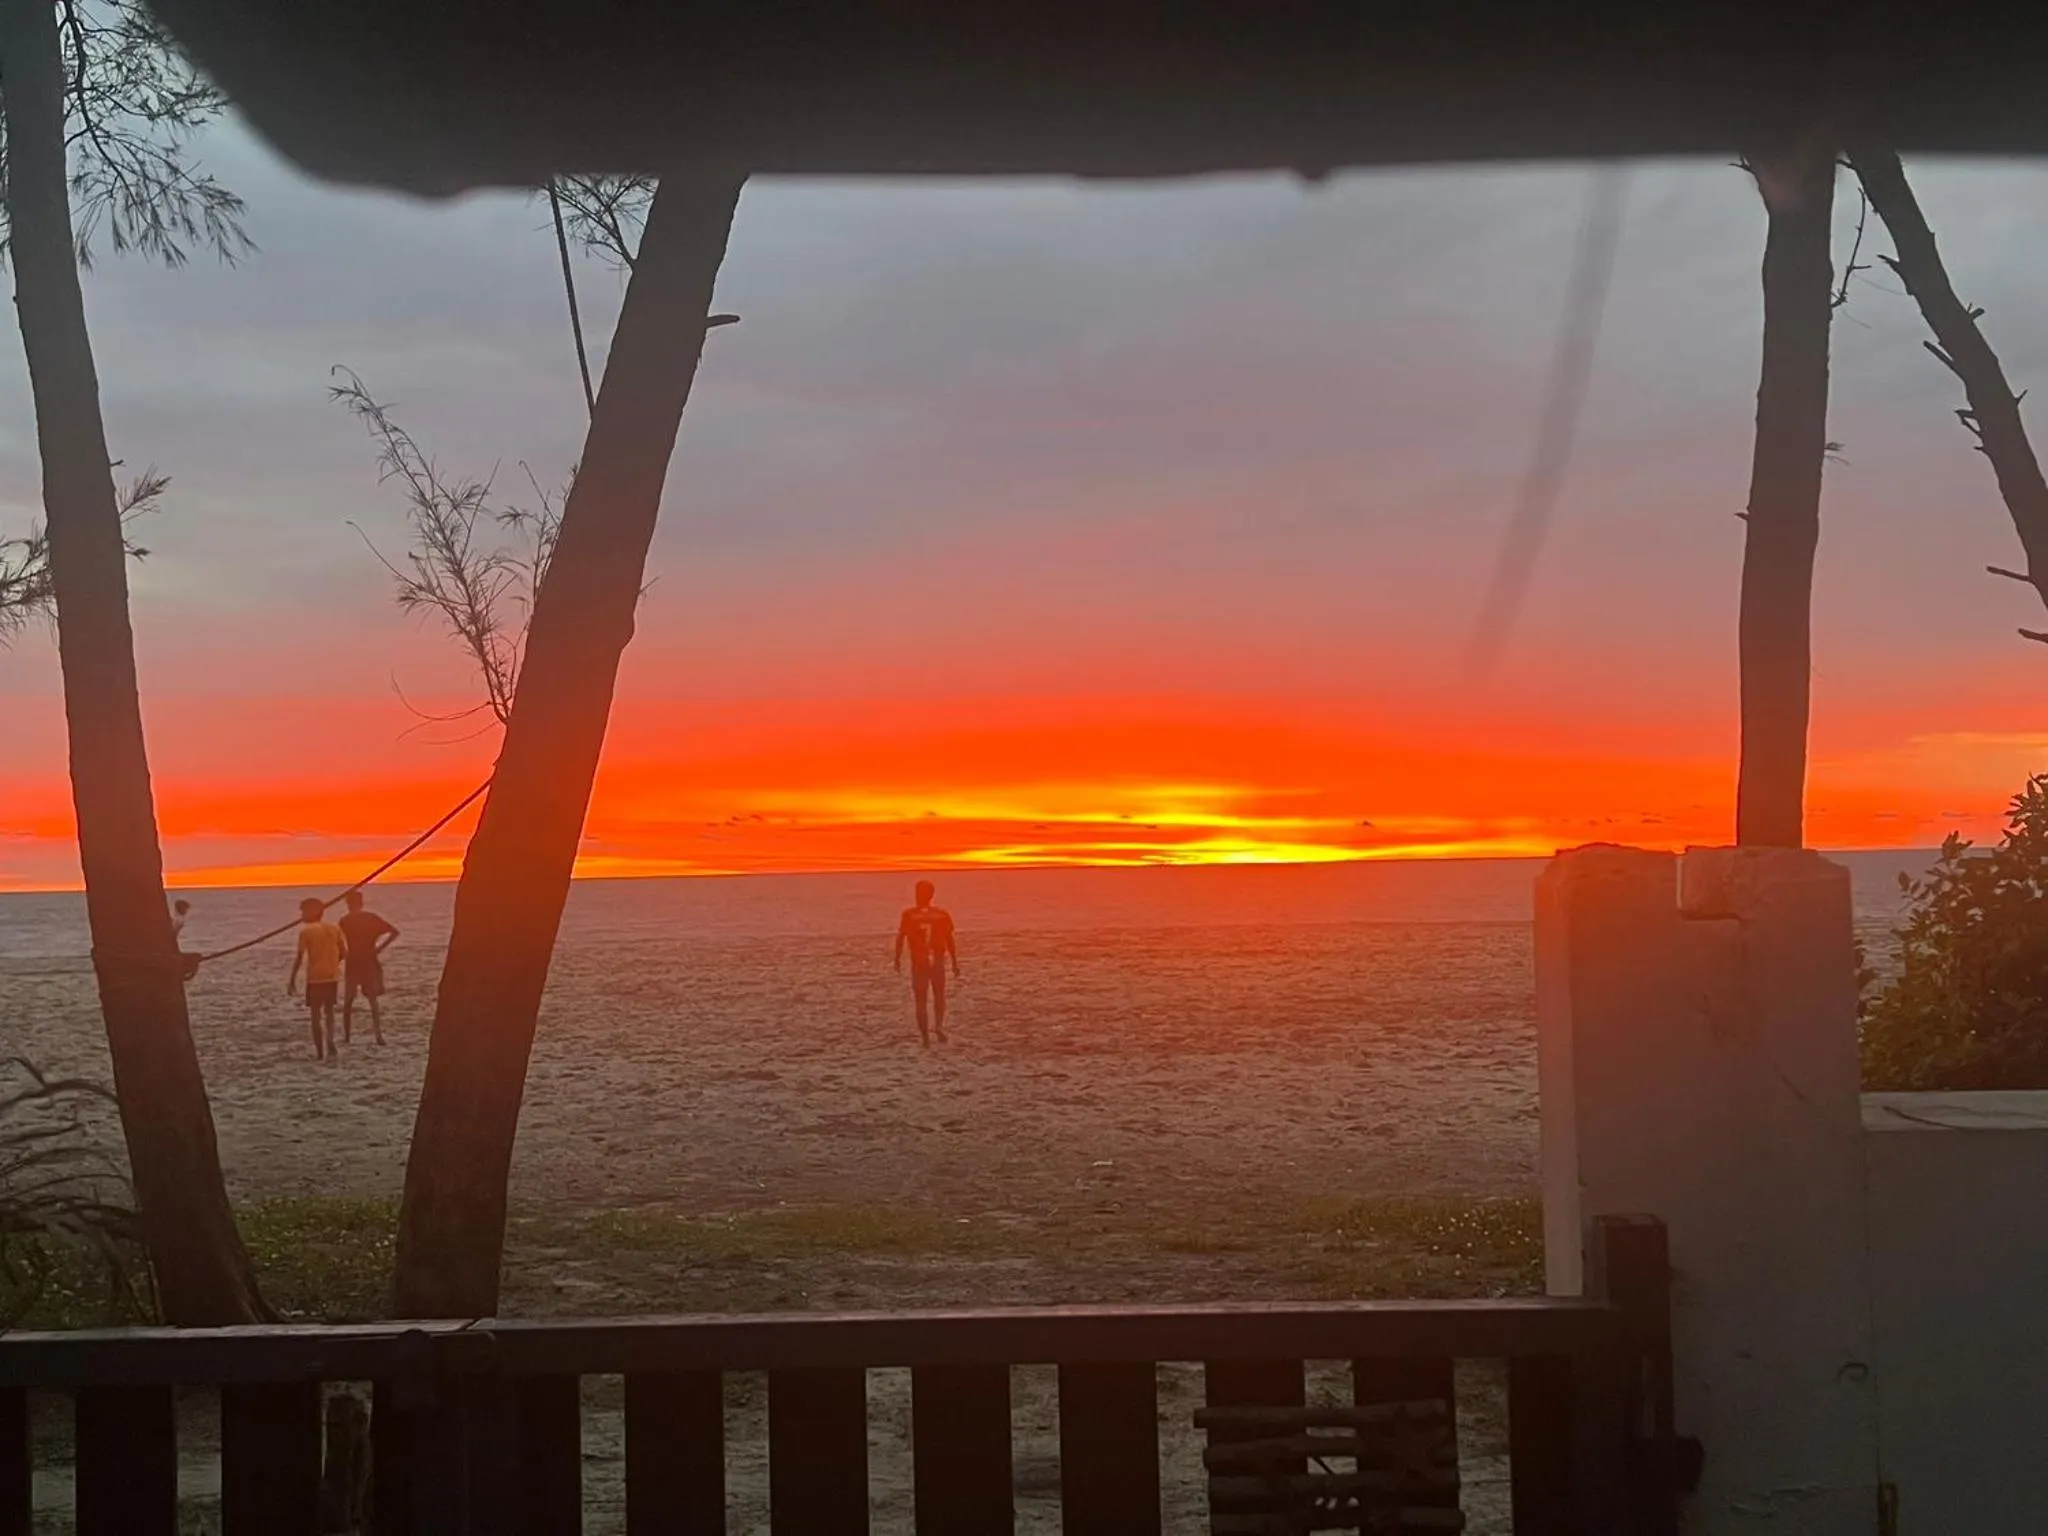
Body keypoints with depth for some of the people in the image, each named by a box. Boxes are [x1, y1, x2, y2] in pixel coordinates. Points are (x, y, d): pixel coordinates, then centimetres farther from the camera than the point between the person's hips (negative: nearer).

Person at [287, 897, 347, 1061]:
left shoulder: (306, 931, -8)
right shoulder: (334, 928, 5)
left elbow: (299, 957, -10)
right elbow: (344, 953, 5)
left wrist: (292, 980, -5)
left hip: (315, 977, -4)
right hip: (332, 976, 4)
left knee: (315, 1013, 6)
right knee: (329, 1011, 17)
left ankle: (319, 1051, 6)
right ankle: (330, 1042, -1)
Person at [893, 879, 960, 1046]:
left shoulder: (909, 915, -6)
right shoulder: (942, 915, 0)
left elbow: (900, 938, -7)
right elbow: (949, 941, 3)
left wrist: (898, 959, 4)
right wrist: (955, 963, 10)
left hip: (918, 963, -1)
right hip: (938, 962, 2)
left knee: (921, 1000, 8)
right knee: (939, 995, 21)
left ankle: (924, 1036, 5)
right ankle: (940, 1026, 2)